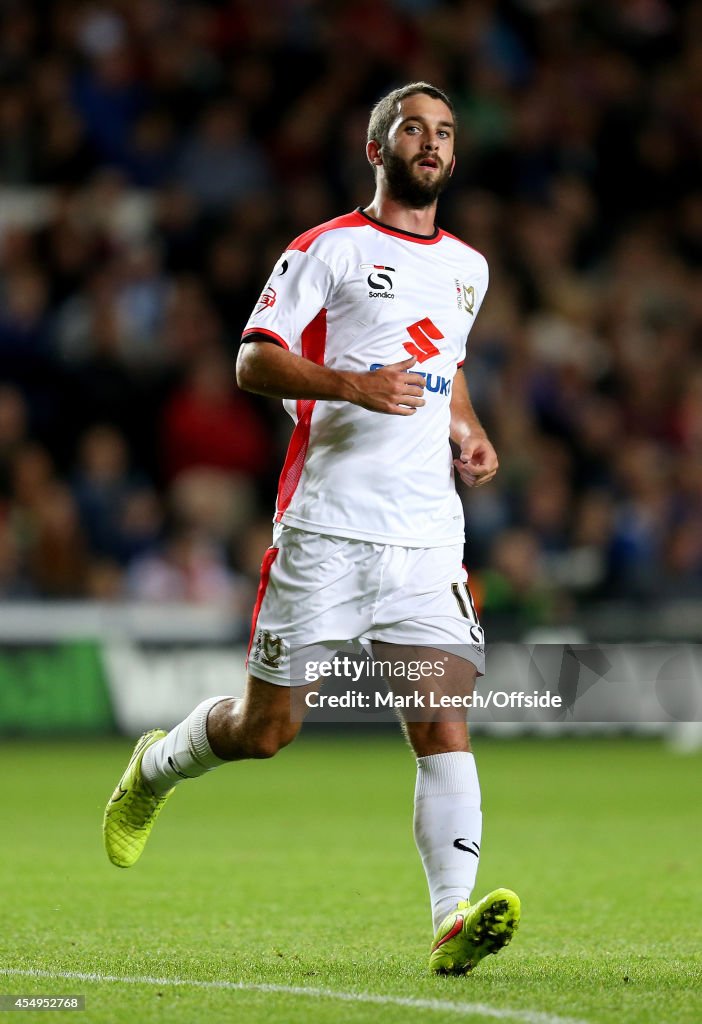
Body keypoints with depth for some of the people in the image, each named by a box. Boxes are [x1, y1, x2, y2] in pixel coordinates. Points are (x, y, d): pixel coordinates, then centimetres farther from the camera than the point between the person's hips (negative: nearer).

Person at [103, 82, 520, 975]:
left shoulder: (467, 268, 18)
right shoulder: (330, 249, 0)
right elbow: (253, 361, -5)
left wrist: (467, 431, 16)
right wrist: (351, 384, -21)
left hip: (427, 534, 4)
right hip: (325, 528, -4)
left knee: (444, 722, -13)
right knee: (265, 728, 5)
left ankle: (453, 919, -21)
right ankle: (157, 766, 36)